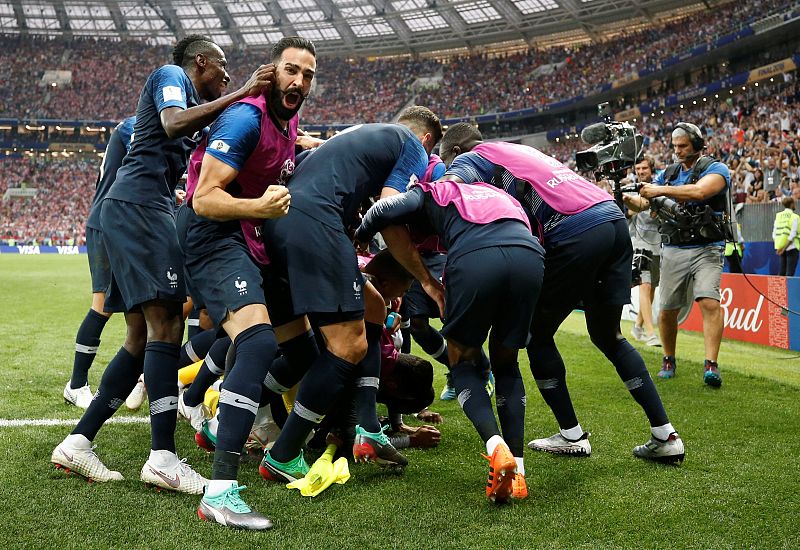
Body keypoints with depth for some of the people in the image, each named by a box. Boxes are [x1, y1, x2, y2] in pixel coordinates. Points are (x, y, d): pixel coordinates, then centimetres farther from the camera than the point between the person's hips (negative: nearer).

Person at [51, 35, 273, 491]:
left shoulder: (197, 105, 30)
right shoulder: (171, 75, 3)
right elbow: (172, 124, -18)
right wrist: (240, 94, -17)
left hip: (147, 213, 10)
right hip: (137, 205, -10)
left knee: (143, 337, 7)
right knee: (166, 324, -18)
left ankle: (77, 443, 8)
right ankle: (163, 457, -23)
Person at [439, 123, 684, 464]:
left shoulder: (468, 158, 11)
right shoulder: (519, 152, 33)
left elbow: (451, 182, -14)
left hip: (576, 232, -8)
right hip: (615, 220, 8)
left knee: (537, 334, 11)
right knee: (608, 336, 20)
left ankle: (572, 436, 16)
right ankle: (665, 436, 18)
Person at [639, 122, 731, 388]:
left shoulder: (716, 169, -4)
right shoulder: (668, 173, 13)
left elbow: (699, 192, -25)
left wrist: (661, 190, -25)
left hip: (706, 249, -4)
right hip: (673, 251, 4)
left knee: (710, 303, -20)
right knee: (667, 309, 5)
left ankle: (711, 364, -19)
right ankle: (668, 360, 23)